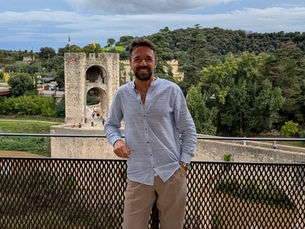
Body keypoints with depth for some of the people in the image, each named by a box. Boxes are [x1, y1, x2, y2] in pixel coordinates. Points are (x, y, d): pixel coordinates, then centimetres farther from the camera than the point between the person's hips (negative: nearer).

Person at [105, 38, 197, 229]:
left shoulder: (172, 90, 1)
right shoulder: (122, 94, 6)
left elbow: (188, 130, 6)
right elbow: (111, 124, 21)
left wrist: (184, 163, -2)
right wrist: (116, 140, -1)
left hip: (171, 175, -1)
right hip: (138, 177, 1)